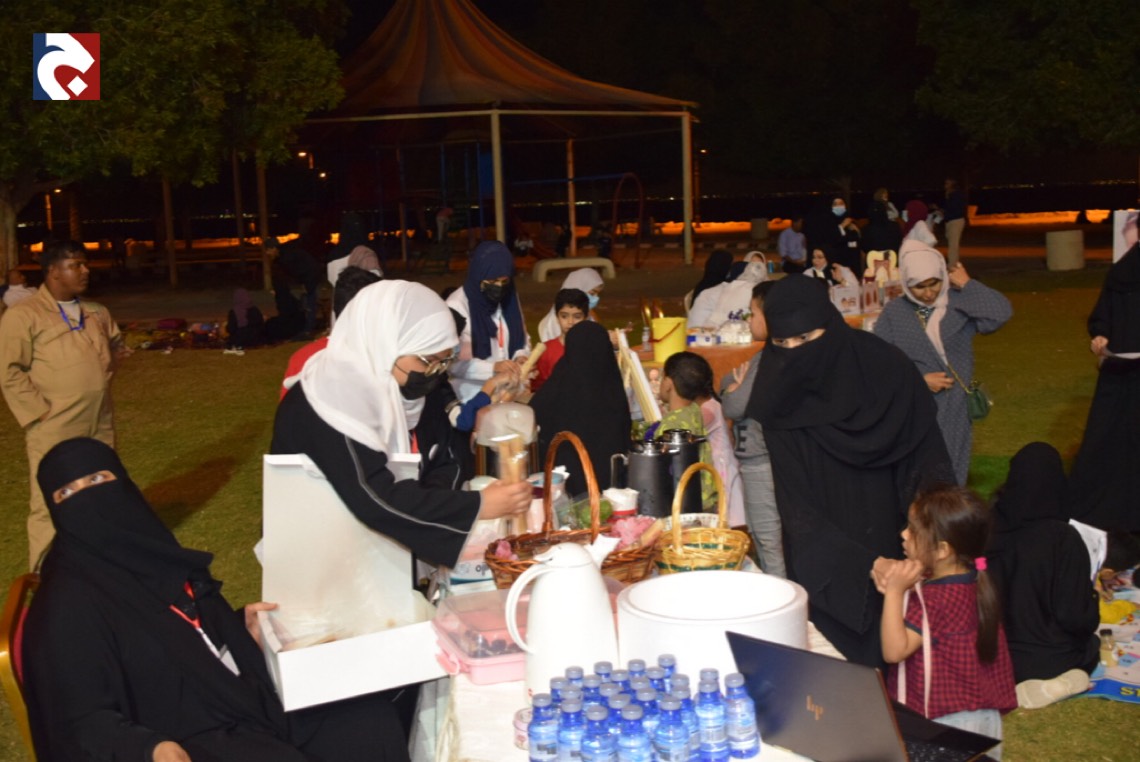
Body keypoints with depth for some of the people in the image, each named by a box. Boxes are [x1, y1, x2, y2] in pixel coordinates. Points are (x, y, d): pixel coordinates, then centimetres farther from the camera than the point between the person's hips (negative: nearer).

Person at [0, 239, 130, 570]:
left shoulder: (97, 313, 12)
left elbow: (116, 346, 30)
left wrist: (114, 355, 7)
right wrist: (40, 410, -14)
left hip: (100, 426, 7)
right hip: (55, 431, -7)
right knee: (50, 504, -3)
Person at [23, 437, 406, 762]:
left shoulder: (148, 549, 7)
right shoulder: (68, 604, -15)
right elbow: (83, 721, -18)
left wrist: (238, 628, 10)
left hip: (249, 703, 7)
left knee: (374, 716, -3)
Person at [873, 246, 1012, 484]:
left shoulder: (960, 304, -3)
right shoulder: (894, 312, -1)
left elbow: (1001, 313, -19)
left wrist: (967, 285, -12)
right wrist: (920, 380, -13)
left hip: (954, 407, 0)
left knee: (950, 472, 10)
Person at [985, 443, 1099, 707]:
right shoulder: (1064, 539, -24)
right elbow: (1078, 619, -20)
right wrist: (1091, 594, 1)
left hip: (991, 652, 3)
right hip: (1047, 657, -3)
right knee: (1090, 643, 31)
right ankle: (1054, 679, 1)